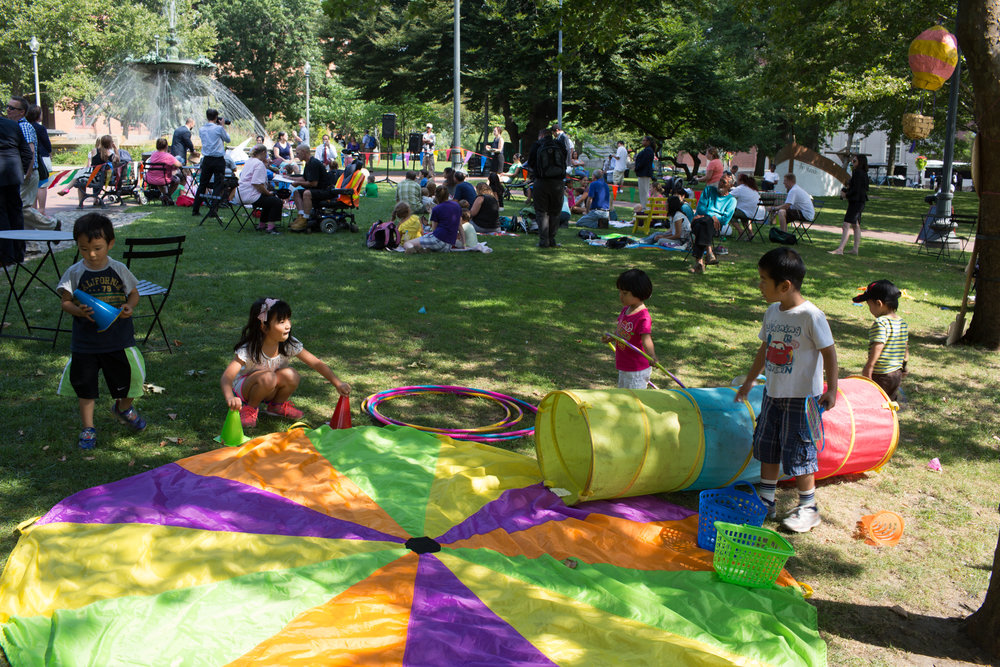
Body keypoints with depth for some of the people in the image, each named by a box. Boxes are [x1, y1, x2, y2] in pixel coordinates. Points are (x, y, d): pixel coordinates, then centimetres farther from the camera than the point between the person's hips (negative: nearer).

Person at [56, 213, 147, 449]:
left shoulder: (119, 269, -3)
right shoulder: (75, 273, -6)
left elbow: (134, 293, 8)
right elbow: (65, 301, 0)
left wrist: (129, 307, -13)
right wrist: (79, 311, -20)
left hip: (119, 339, 1)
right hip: (85, 342, 0)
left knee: (129, 377, 9)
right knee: (85, 385, 9)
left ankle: (123, 408, 42)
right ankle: (88, 428, 25)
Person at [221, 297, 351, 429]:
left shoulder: (290, 344, -18)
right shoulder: (248, 350, -29)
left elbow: (316, 364, -15)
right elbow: (226, 377, -36)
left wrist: (337, 383, -26)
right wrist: (230, 398, -57)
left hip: (270, 391, 4)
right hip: (244, 388, -4)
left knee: (291, 375, -27)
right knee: (268, 377, -36)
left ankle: (277, 405, 2)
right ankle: (250, 408, -8)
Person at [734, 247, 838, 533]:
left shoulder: (811, 316, -18)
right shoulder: (772, 312, 4)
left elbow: (829, 352, -13)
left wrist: (831, 389, -17)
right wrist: (750, 381, 23)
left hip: (802, 397, -7)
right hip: (773, 393, 7)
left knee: (798, 452, 1)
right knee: (766, 446, 14)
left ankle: (808, 508, 18)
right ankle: (766, 501, 28)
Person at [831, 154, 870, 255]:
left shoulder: (858, 173, -15)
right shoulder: (863, 173, 16)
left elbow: (856, 189, -20)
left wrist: (846, 194, -8)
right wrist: (845, 190, 4)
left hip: (856, 202, -11)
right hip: (859, 202, 11)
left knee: (846, 225, -15)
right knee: (856, 225, 14)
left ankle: (840, 249, -22)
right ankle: (855, 249, 20)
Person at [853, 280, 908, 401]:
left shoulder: (880, 323, -19)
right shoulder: (902, 323, 8)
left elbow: (877, 347, -26)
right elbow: (906, 347, 17)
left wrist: (868, 367, -23)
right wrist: (904, 367, 27)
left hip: (880, 375, -8)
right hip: (897, 374, 8)